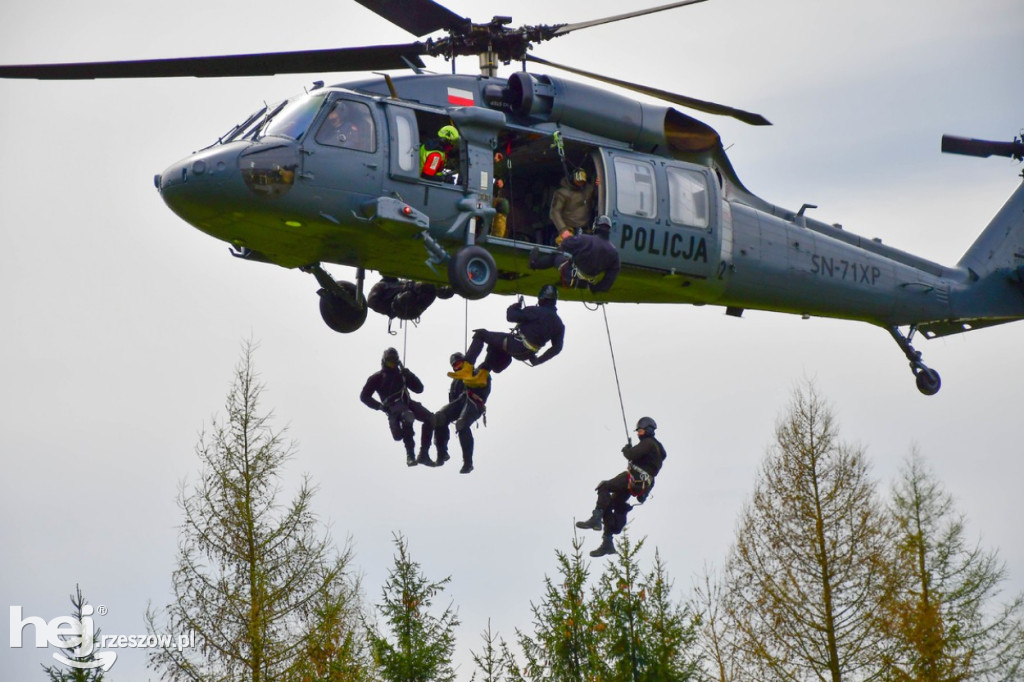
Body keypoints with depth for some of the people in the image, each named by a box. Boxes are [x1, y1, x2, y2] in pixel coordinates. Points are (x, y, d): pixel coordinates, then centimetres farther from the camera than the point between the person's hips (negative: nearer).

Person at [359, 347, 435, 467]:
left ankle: (424, 454, -17)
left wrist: (408, 375, 6)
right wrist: (380, 406, -3)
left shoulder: (402, 375, 29)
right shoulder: (377, 378, 17)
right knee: (407, 417, -40)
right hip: (393, 406, -5)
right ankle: (410, 455, -42)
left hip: (407, 403, 5)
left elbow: (419, 388, 21)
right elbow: (364, 396, 12)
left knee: (429, 418, -20)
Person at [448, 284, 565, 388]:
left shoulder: (536, 312, -15)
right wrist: (538, 360, 17)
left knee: (480, 335, 2)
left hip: (516, 345, -8)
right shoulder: (558, 323, 6)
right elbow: (557, 348, 8)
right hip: (527, 354, 8)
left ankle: (467, 370, -9)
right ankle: (482, 376, 26)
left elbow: (510, 316, -18)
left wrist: (517, 305, 4)